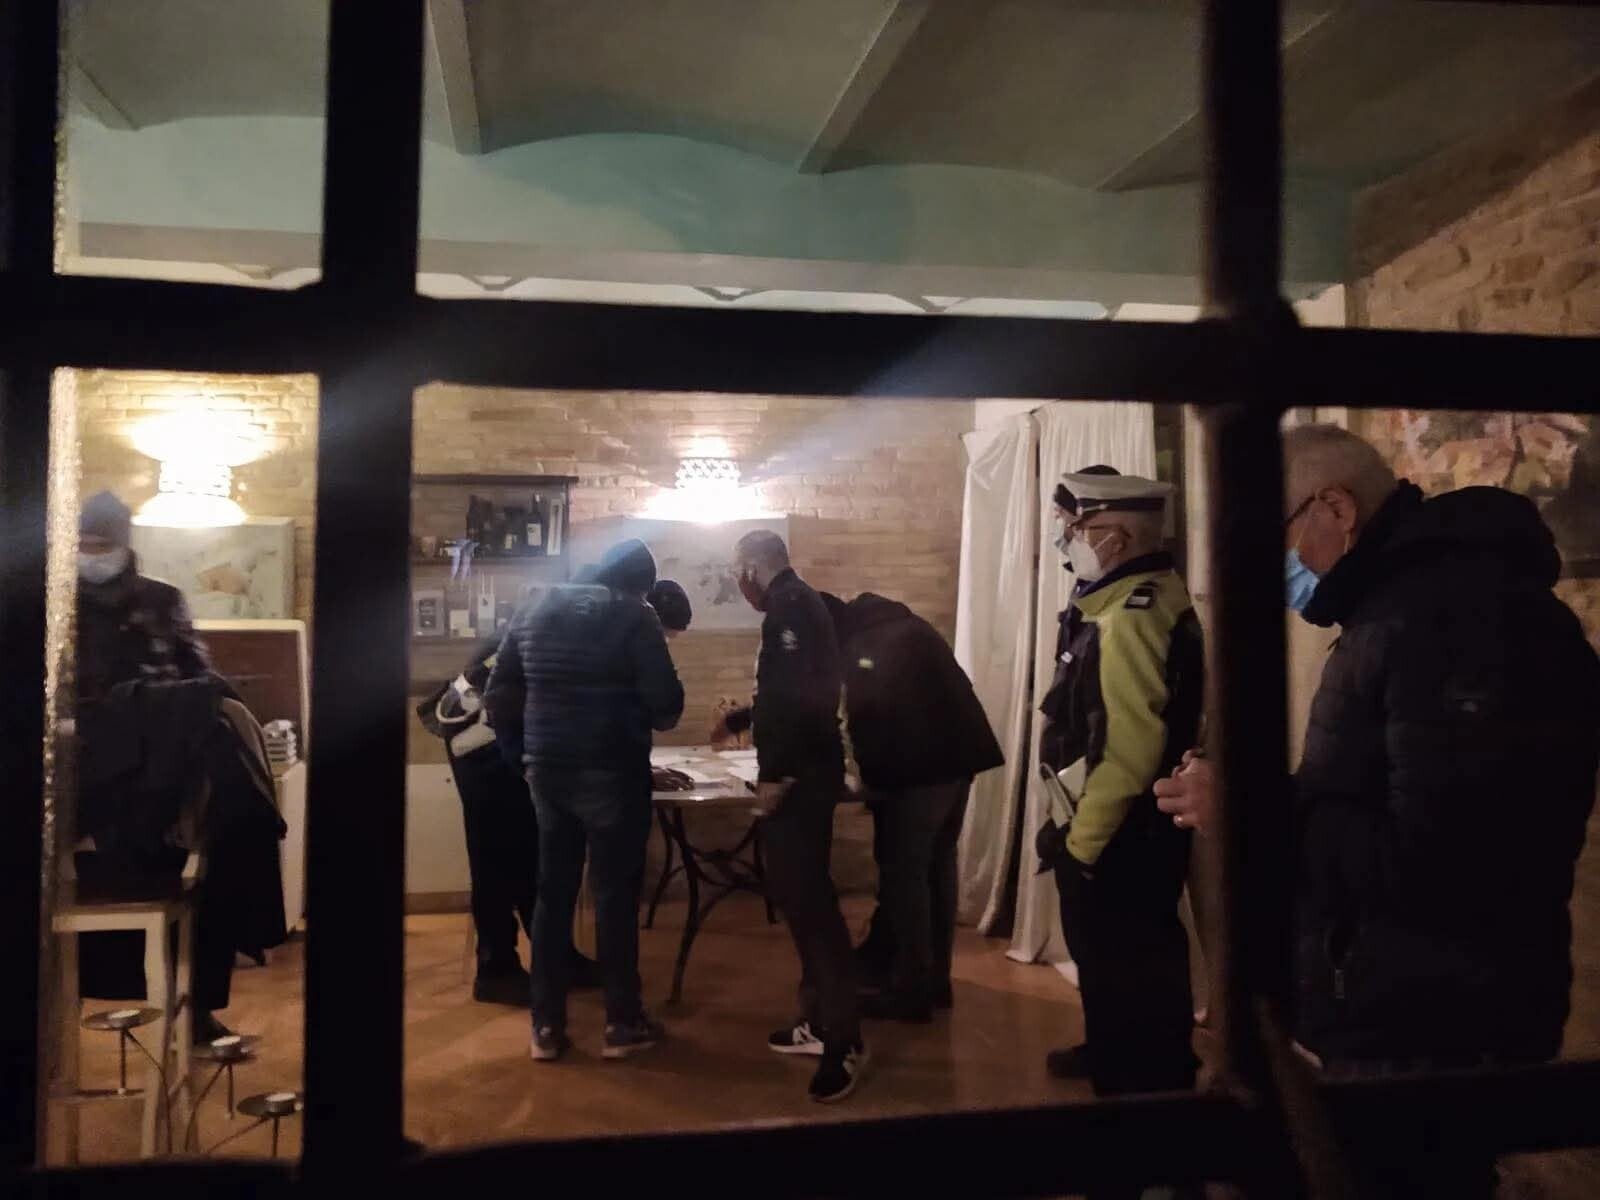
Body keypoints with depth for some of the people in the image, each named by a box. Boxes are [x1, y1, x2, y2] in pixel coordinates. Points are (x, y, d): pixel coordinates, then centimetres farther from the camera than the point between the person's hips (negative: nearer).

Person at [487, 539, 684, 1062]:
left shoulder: (534, 611, 9)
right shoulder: (634, 618, -8)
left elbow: (499, 696, 11)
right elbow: (667, 703, -12)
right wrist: (648, 717, 9)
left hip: (546, 769, 5)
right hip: (612, 771, -5)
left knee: (553, 893, 12)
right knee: (615, 895, 5)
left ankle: (546, 1026, 16)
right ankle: (622, 1023, 14)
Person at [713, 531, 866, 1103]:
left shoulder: (789, 605, -13)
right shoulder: (797, 604, 19)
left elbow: (799, 695, -24)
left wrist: (775, 772, -22)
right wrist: (738, 720, 43)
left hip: (798, 777, -10)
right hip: (803, 772, 10)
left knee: (808, 897, -9)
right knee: (798, 893, 13)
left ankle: (845, 1038, -5)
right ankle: (818, 1020, 19)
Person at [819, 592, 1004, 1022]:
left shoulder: (863, 645, -7)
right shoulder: (900, 626, 20)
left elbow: (869, 716, -14)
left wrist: (869, 776, -2)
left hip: (920, 765, -9)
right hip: (957, 755, 9)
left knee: (904, 872, -1)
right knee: (937, 866, 15)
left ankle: (911, 989, 3)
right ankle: (934, 979, 23)